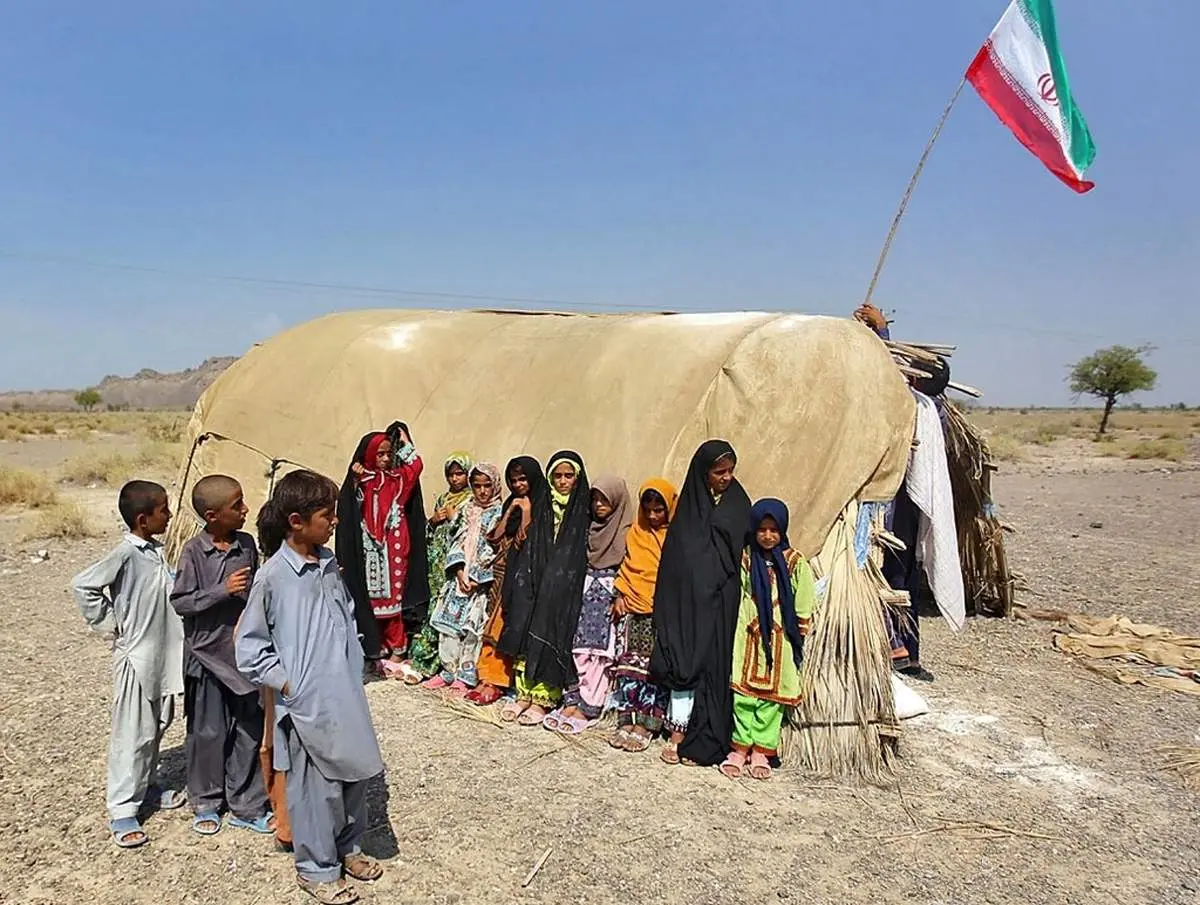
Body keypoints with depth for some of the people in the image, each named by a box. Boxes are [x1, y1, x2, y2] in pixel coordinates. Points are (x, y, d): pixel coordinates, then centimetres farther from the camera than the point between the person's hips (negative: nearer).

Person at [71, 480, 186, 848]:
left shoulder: (156, 550, 5)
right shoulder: (125, 554, -18)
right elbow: (82, 586, -19)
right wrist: (109, 622, -13)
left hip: (163, 653, 8)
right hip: (136, 656, -7)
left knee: (156, 726, 19)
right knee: (133, 733, 0)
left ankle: (148, 787, 36)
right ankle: (122, 810, 10)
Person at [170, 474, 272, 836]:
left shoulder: (247, 544, 0)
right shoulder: (193, 551, -12)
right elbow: (180, 601, -12)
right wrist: (222, 591, -24)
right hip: (208, 653, -4)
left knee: (250, 731, 9)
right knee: (209, 733, 9)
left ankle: (246, 805, 23)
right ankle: (206, 804, 30)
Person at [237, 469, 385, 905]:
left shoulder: (329, 564, 3)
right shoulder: (272, 576, -15)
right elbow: (249, 647, -9)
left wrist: (354, 670, 10)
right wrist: (287, 684, -13)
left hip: (345, 696, 6)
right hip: (308, 705, -6)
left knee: (354, 774, 18)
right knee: (318, 787, 8)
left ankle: (347, 848, 40)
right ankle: (316, 869, 29)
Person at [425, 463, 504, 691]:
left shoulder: (499, 513, -2)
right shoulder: (466, 511, 13)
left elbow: (494, 549, -8)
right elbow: (456, 542, 9)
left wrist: (475, 578, -12)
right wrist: (459, 571, -6)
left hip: (482, 581, -4)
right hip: (458, 576, 5)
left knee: (472, 625, -6)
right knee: (449, 622, 2)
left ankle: (466, 676, 3)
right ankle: (448, 671, 13)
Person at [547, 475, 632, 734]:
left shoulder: (627, 532, -1)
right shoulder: (590, 528, 15)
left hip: (610, 595, -5)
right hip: (587, 590, 5)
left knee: (599, 649, -10)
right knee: (578, 646, -4)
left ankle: (586, 707, -9)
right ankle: (572, 701, -4)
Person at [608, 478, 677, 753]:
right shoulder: (636, 532, 12)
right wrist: (619, 596, 6)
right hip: (632, 608, 4)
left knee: (654, 668, -4)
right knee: (627, 663, 1)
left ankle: (646, 725, 1)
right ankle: (625, 721, 5)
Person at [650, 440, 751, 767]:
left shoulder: (738, 502, 5)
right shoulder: (689, 509, 0)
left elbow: (745, 546, 8)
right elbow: (675, 563, -2)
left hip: (723, 603, 1)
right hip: (691, 600, -1)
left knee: (716, 663, 3)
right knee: (686, 660, -2)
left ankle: (706, 738, 11)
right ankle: (679, 732, 5)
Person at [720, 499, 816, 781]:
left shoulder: (795, 562, 1)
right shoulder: (746, 559, 2)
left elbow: (803, 602, 5)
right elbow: (736, 596, 5)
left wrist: (800, 630, 3)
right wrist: (740, 628, 1)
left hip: (779, 639, 0)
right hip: (748, 636, 0)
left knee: (772, 695, 4)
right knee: (743, 692, 0)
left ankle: (761, 751, 13)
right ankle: (740, 747, 11)